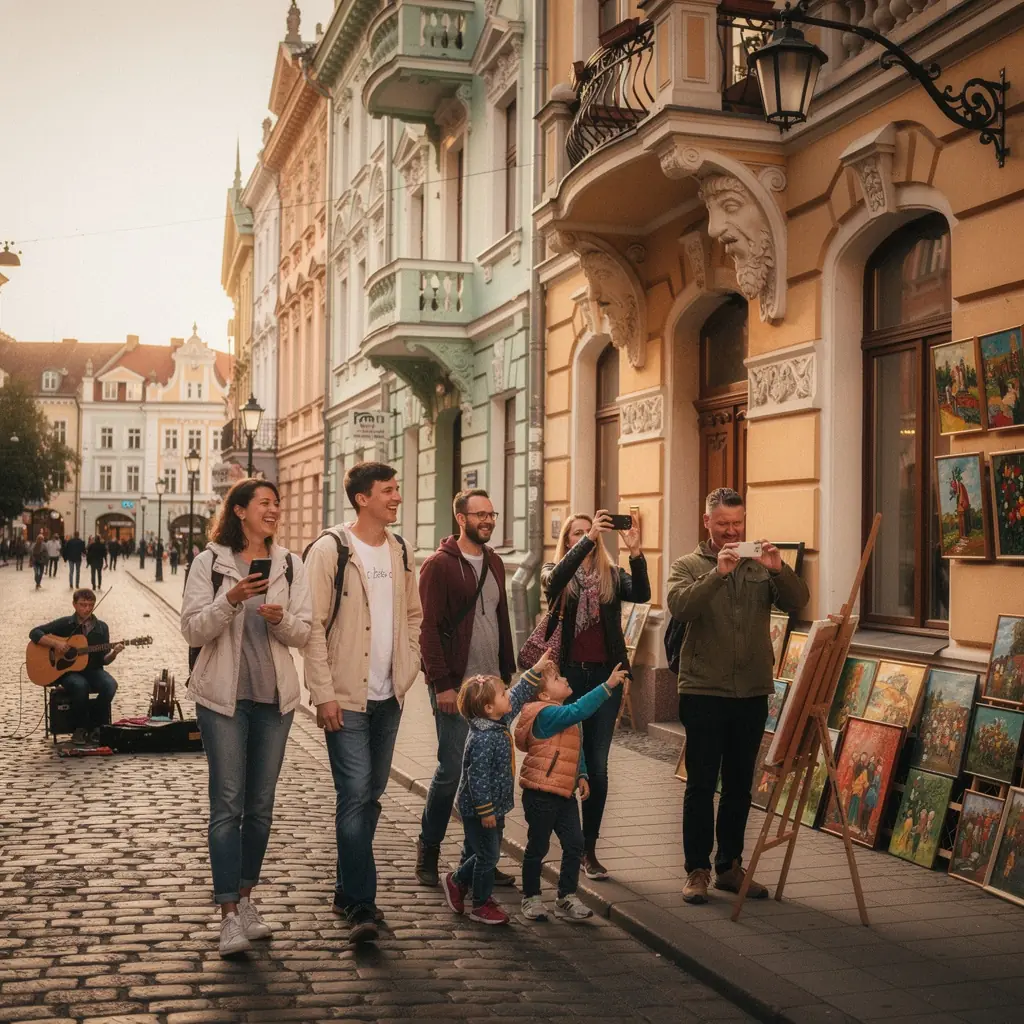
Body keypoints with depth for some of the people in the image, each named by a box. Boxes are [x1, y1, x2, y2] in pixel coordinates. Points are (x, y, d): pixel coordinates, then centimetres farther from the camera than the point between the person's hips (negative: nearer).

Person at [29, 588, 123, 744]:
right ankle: (80, 728, -16)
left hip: (93, 670, 3)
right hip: (68, 671, -3)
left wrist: (113, 653, -18)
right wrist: (56, 643, -19)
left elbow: (103, 660, 4)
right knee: (80, 685, -38)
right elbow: (34, 633, -5)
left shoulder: (101, 627, 5)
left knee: (110, 685, -31)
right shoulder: (64, 623, -2)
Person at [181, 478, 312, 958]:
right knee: (227, 805, -6)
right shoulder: (210, 563, -1)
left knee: (261, 806, 10)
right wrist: (231, 600, -21)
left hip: (275, 697, 4)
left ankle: (245, 899, 24)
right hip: (223, 697, -3)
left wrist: (281, 619, -16)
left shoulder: (290, 565, 7)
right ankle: (230, 916, -4)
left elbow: (303, 633, 5)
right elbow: (193, 630, -6)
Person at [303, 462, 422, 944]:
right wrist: (324, 693, -15)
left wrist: (407, 667, 9)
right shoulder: (330, 549, -10)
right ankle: (361, 904, -5)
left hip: (388, 696, 7)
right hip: (347, 698, -6)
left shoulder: (399, 551, 10)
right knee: (355, 794, -10)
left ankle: (348, 888, 26)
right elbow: (314, 625, -12)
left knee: (370, 795, 12)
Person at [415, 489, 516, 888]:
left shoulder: (494, 564, 14)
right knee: (451, 770, -3)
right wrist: (441, 683, -16)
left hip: (491, 686, 6)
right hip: (455, 688, -6)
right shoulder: (439, 565, -7)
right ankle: (428, 852, 15)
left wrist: (507, 673, 13)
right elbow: (429, 628, -11)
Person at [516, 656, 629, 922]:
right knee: (538, 847, 5)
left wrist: (581, 776, 6)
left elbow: (577, 750, 20)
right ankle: (531, 898, 21)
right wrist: (608, 685, -36)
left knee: (574, 844, 4)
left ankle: (567, 898, 15)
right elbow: (579, 710, -35)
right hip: (541, 795, -8)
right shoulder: (546, 715, -19)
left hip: (565, 793, 8)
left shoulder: (565, 717, 10)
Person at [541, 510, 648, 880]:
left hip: (605, 674, 1)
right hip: (567, 673, -1)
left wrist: (635, 551, -25)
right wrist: (589, 538, -28)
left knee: (597, 766, 4)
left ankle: (589, 849, 12)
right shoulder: (554, 572, 5)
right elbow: (557, 578, -20)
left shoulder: (613, 576, 8)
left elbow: (641, 594, -12)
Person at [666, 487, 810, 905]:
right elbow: (680, 606, -19)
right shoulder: (688, 566, 1)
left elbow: (797, 601, -6)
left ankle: (730, 867, 22)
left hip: (752, 693, 3)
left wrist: (779, 570, -24)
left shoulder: (761, 566, 9)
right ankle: (697, 870, 9)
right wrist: (719, 572, -29)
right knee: (701, 785, 1)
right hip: (703, 692, -3)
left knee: (740, 785, 11)